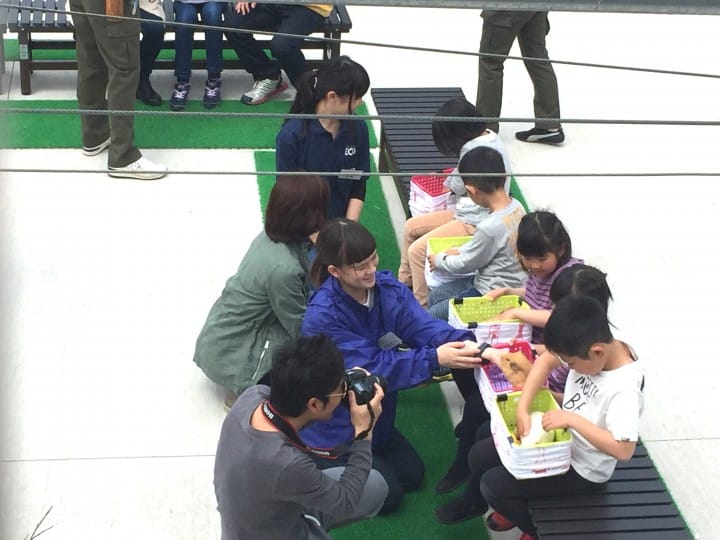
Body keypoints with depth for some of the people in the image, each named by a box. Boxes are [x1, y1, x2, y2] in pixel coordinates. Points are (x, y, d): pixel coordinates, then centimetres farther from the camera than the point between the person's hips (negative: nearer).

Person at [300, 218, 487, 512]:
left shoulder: (388, 287, -13)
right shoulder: (322, 316, -32)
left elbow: (423, 326, -24)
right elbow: (370, 369, -33)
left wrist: (464, 342, -46)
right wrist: (435, 358, -42)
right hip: (332, 426, -7)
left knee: (413, 475, 15)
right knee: (386, 494, -3)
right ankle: (317, 464, 15)